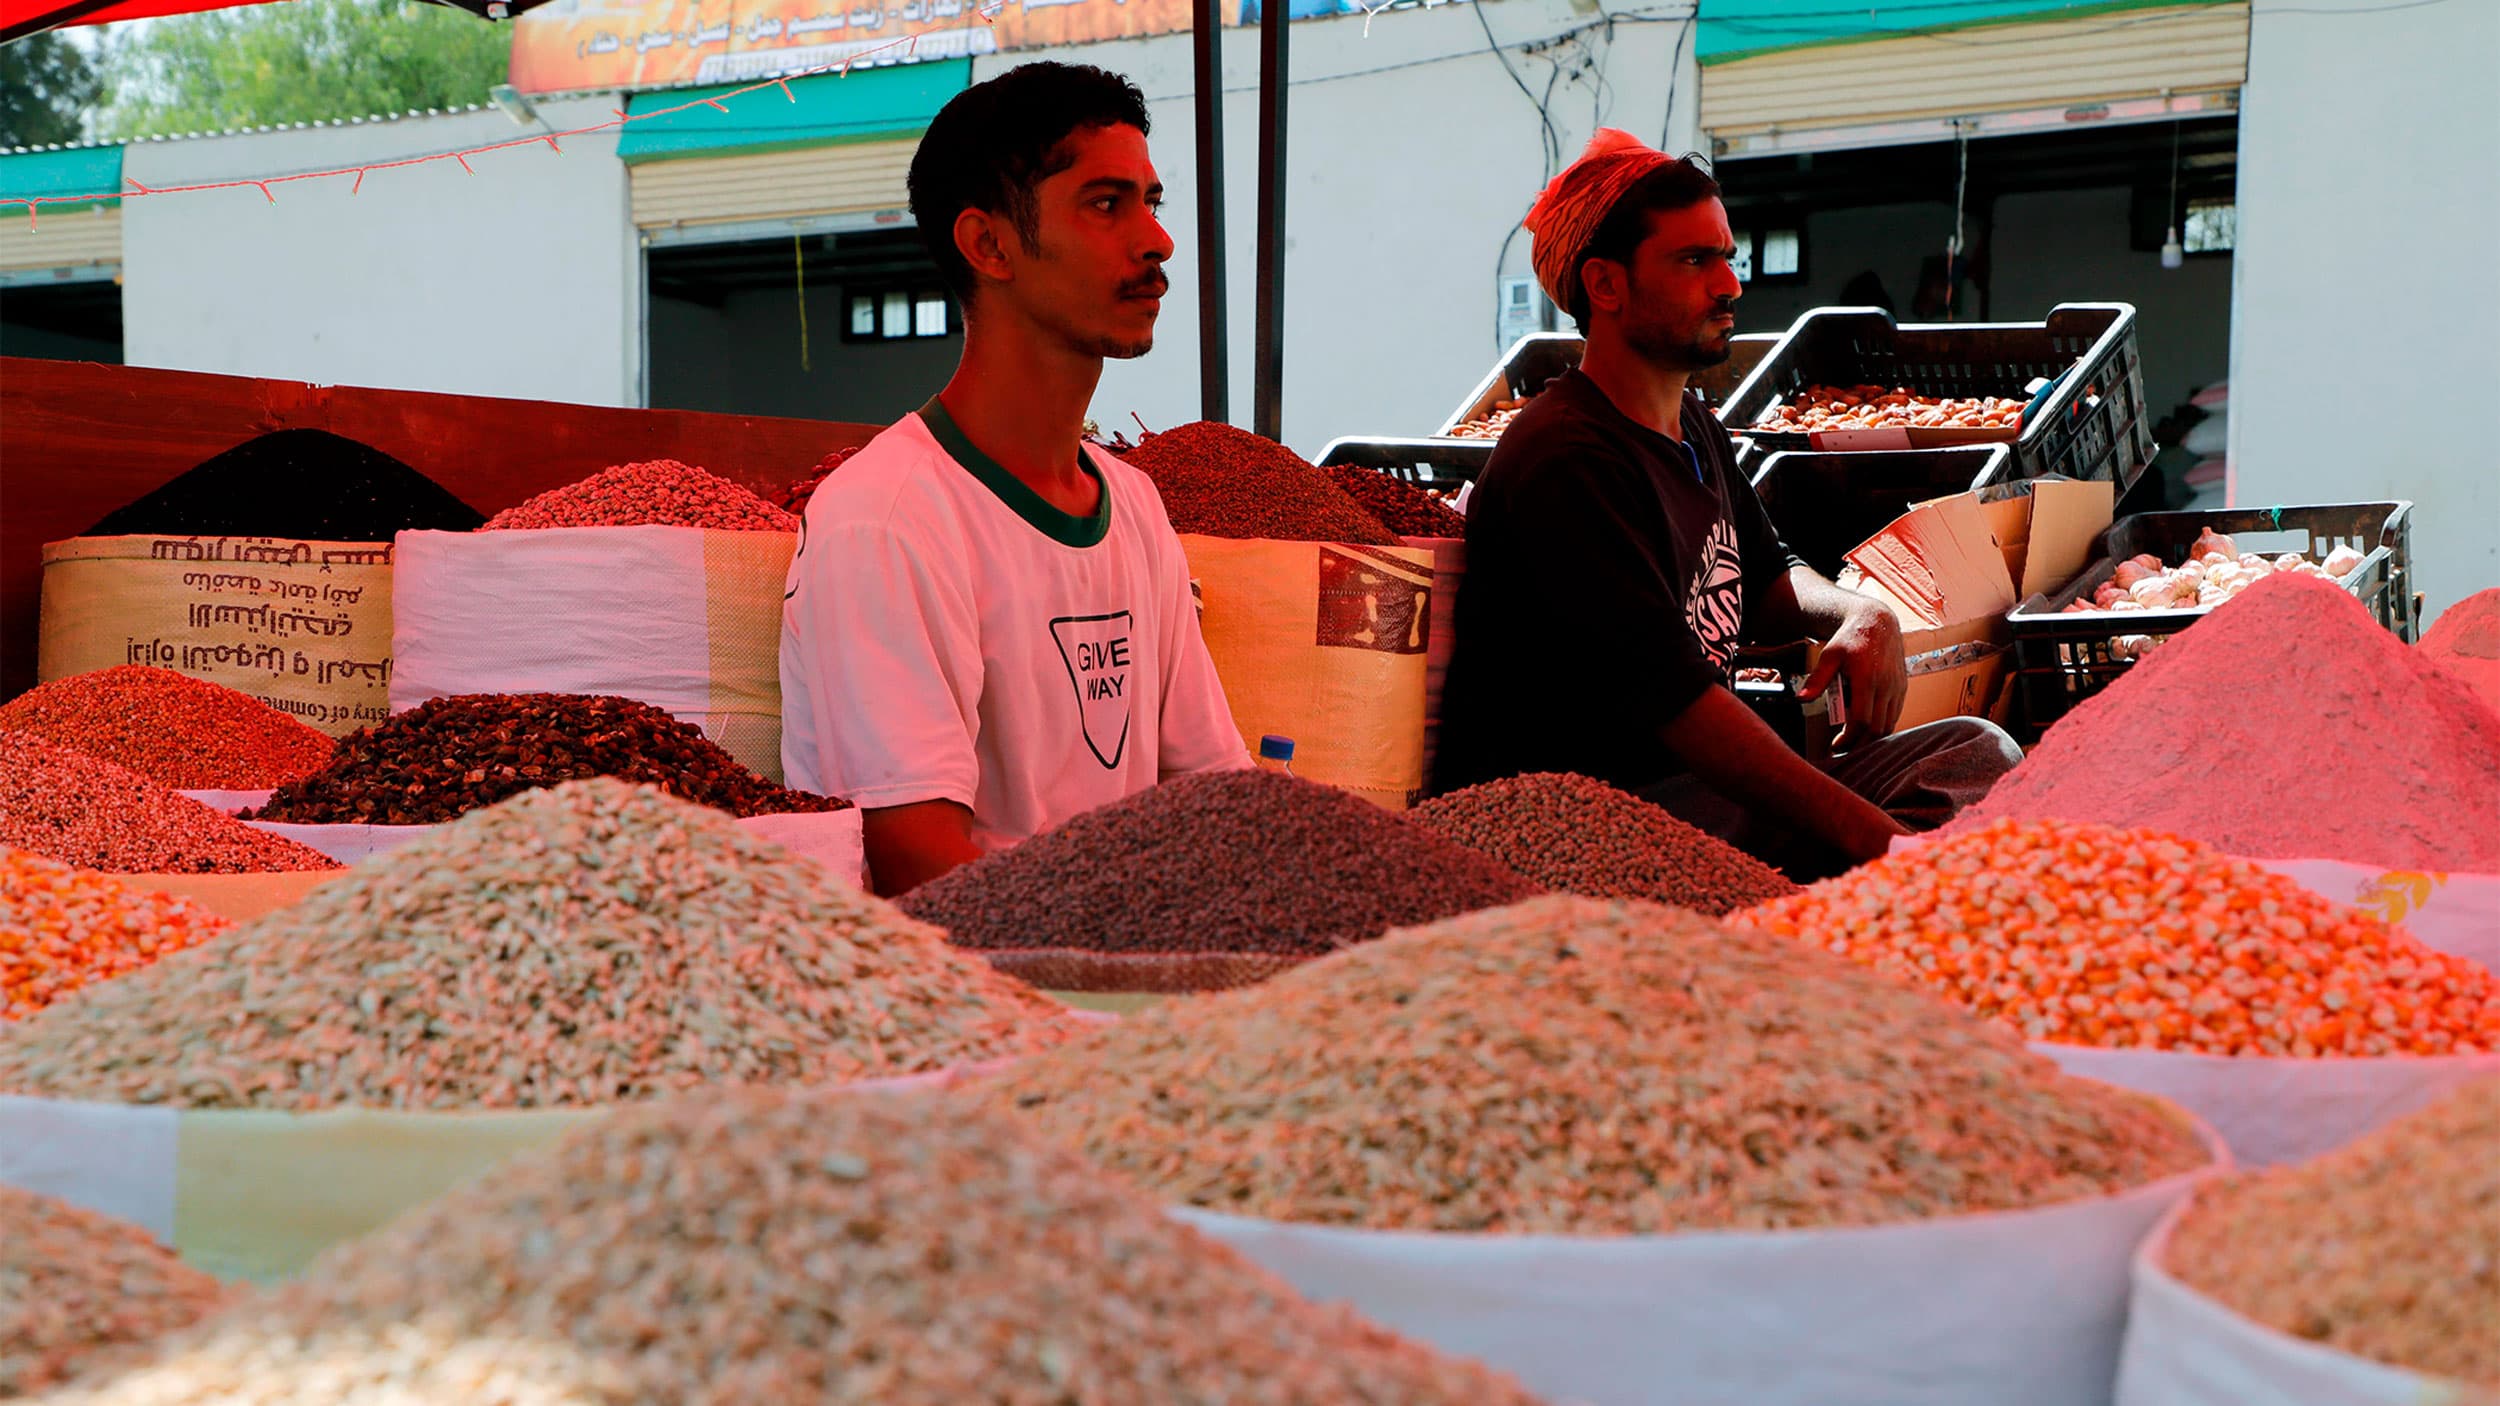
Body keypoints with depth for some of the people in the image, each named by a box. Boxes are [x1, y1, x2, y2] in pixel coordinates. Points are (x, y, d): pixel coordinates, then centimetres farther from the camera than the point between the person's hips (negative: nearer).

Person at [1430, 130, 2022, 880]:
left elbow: (1765, 575, 31)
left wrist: (1861, 613, 5)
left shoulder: (1695, 427, 16)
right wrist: (1871, 835, -28)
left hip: (1700, 782, 10)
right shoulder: (1565, 465, -18)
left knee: (1981, 750, -2)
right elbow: (1673, 695, -25)